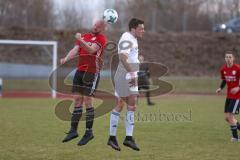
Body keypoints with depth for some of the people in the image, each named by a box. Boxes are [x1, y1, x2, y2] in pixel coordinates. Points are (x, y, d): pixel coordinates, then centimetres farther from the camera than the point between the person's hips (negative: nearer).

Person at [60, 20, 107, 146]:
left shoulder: (101, 39, -4)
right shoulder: (85, 36, 16)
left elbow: (91, 50, -20)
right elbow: (75, 50, 4)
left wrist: (80, 40, -33)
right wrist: (66, 59, -15)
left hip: (92, 73, -6)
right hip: (80, 71, 6)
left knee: (87, 101, -7)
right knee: (77, 100, 5)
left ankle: (89, 132, 2)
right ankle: (73, 130, 9)